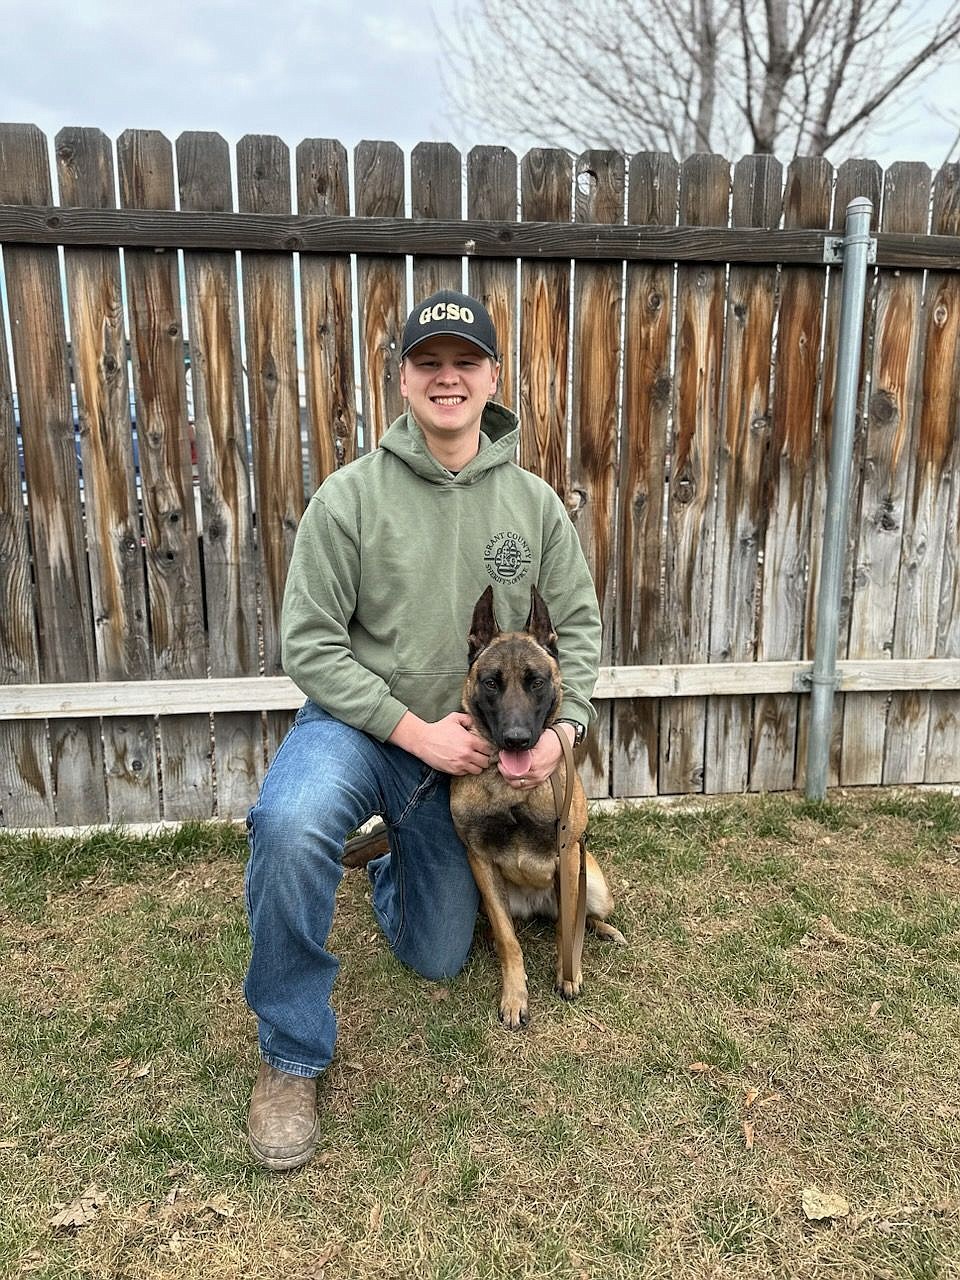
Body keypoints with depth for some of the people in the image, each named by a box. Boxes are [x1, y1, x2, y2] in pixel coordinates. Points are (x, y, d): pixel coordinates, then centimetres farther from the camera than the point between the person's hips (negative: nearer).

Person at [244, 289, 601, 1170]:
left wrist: (563, 725, -13)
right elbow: (310, 643, -13)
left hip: (463, 754, 4)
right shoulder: (350, 495, -14)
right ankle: (292, 1054, -13)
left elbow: (577, 622, 4)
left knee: (437, 958, 13)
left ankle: (391, 865, 50)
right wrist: (414, 729, -20)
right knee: (290, 825, -39)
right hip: (358, 725, -3)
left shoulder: (534, 502, -4)